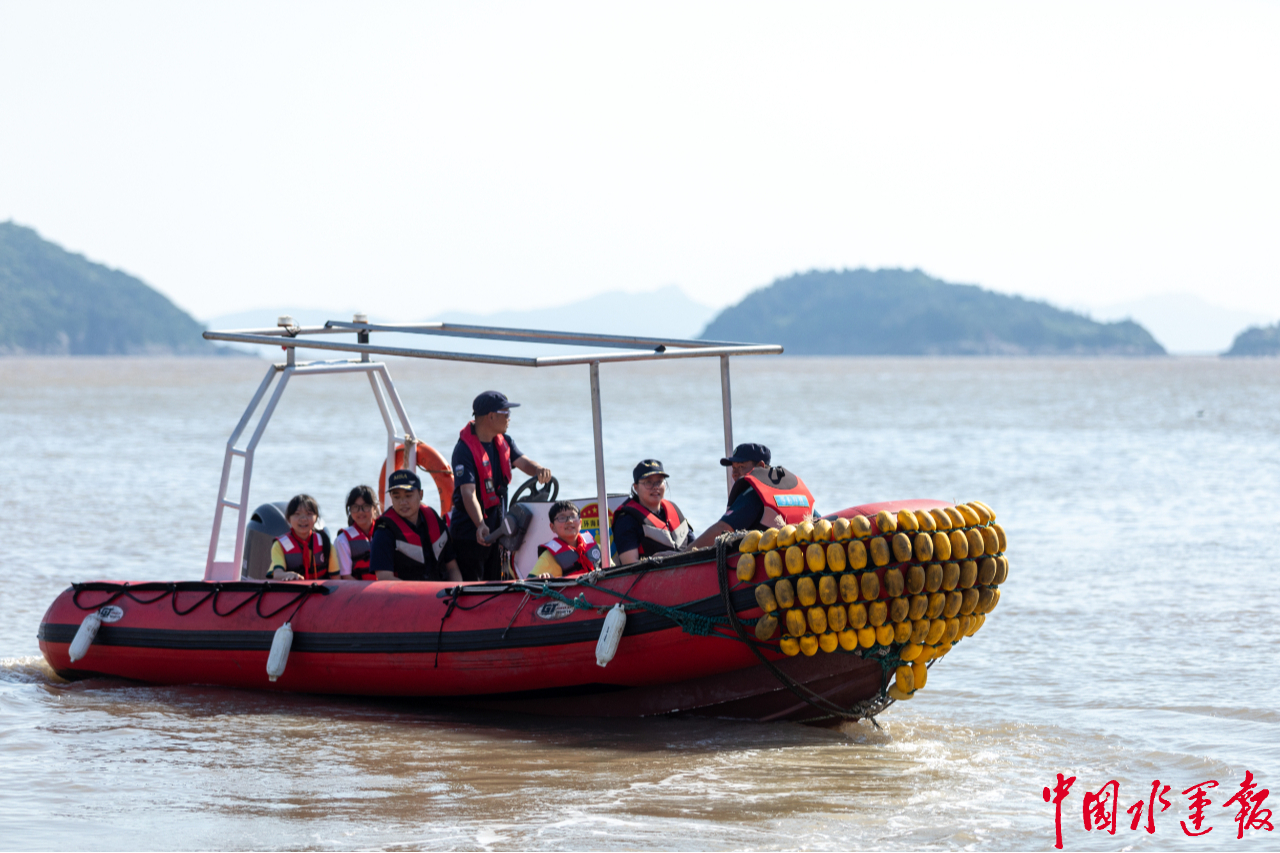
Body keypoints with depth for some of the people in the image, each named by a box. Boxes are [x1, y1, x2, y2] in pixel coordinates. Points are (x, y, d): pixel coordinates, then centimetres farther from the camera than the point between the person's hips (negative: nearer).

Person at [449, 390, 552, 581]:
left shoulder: (503, 441, 8)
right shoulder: (464, 449, -20)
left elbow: (522, 462, -4)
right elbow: (468, 492, -29)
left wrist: (540, 470, -29)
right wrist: (480, 525, -43)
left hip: (496, 528, 8)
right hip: (470, 531, -8)